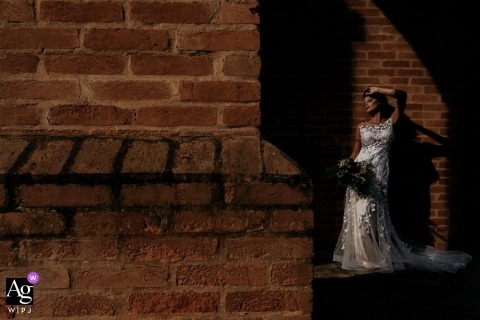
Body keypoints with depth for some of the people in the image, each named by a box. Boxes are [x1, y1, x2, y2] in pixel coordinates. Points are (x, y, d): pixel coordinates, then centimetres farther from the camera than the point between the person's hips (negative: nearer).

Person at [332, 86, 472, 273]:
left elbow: (402, 95, -2)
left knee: (374, 215, -1)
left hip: (378, 174, -1)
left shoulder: (391, 123, 8)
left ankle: (376, 256, 12)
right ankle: (362, 256, 11)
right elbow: (355, 153, 12)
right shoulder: (361, 127, 12)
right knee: (360, 214, 1)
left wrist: (377, 90, 2)